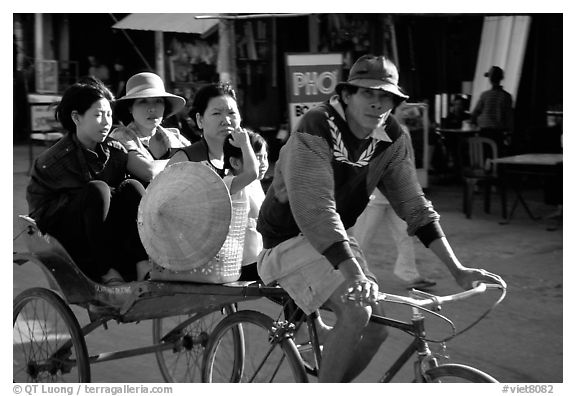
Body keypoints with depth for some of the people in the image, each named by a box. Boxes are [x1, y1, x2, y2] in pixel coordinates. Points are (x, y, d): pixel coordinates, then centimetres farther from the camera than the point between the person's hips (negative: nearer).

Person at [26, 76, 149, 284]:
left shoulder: (116, 152, 2)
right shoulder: (51, 161, -11)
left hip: (106, 232, 5)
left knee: (132, 187, -19)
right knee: (97, 189, -30)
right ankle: (107, 273, -30)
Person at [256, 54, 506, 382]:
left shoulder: (392, 139, -6)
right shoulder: (316, 129, -26)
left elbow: (414, 204, -4)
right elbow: (315, 209, -36)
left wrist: (457, 269, -12)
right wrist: (354, 274, -46)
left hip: (338, 238, 7)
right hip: (290, 238, -7)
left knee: (377, 329, -3)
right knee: (356, 312, -26)